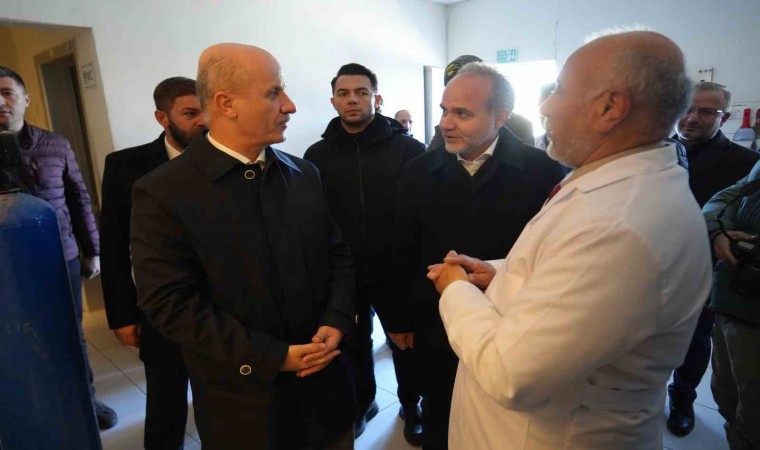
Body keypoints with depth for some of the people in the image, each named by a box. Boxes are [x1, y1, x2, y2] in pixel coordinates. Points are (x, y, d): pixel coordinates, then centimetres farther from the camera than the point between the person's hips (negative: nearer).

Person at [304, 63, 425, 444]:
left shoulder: (408, 149, -8)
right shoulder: (318, 155, -1)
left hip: (395, 272, -2)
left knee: (406, 342, 15)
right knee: (353, 343, 20)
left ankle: (412, 406, 41)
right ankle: (361, 401, 45)